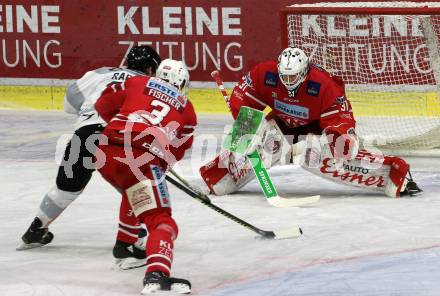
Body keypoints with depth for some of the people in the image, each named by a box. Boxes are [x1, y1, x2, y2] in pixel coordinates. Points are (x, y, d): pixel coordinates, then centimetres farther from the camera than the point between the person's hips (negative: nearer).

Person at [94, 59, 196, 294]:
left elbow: (104, 105, 22)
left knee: (134, 192, 36)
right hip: (140, 159, -4)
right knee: (160, 219, -10)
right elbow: (176, 152, 22)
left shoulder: (137, 83, 24)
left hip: (106, 150, 5)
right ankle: (157, 272, -35)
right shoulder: (187, 111, 23)